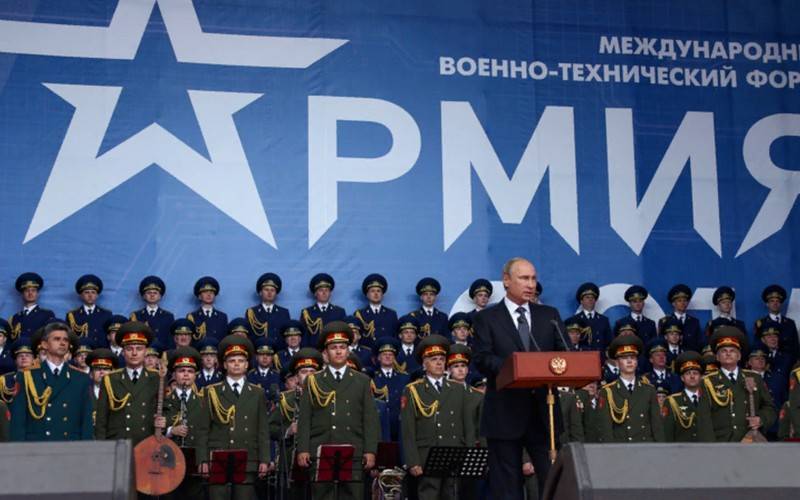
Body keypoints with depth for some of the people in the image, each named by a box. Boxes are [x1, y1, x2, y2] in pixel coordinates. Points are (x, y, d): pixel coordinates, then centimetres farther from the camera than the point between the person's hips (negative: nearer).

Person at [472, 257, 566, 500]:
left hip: (543, 410, 3)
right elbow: (482, 359, -7)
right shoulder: (486, 318, 4)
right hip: (505, 413, -3)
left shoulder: (550, 315, 14)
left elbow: (564, 353, 7)